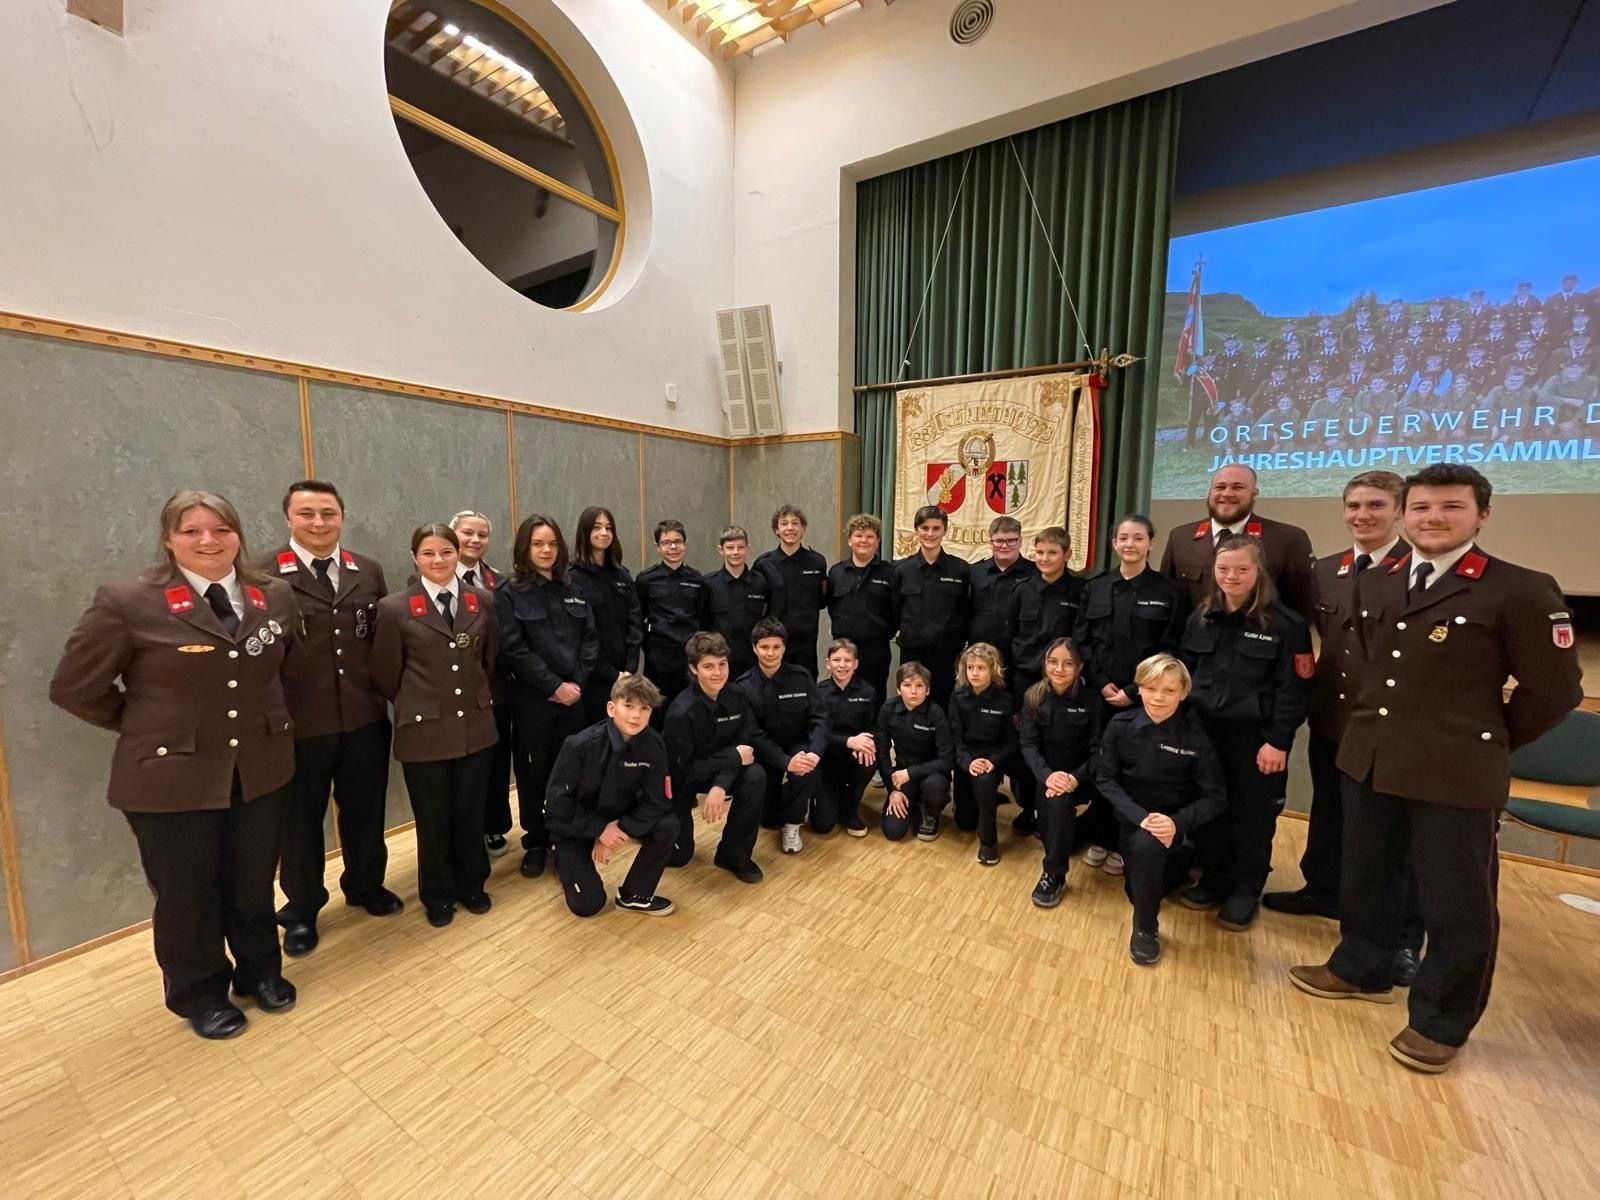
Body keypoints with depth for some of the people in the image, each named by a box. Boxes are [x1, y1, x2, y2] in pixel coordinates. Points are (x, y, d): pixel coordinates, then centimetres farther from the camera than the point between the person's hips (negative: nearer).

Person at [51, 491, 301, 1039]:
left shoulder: (275, 597, -1)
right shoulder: (126, 603, -11)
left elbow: (293, 664, 15)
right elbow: (73, 688, -3)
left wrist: (266, 720, 9)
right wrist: (144, 725, 0)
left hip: (263, 771, 3)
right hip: (171, 778, -2)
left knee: (254, 884, 18)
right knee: (186, 896, 16)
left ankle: (260, 972, 42)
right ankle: (200, 994, 40)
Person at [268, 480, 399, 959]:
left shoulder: (368, 572, 5)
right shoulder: (264, 576, -8)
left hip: (365, 718, 3)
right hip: (298, 723, -3)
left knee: (365, 811, 18)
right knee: (300, 819, 15)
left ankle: (365, 885, 41)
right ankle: (301, 911, 36)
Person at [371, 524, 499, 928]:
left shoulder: (483, 601, 0)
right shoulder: (394, 608, -8)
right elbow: (385, 675, 1)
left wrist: (476, 696, 12)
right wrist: (417, 703, 9)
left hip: (475, 726, 2)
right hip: (423, 730, -2)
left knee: (471, 813, 15)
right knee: (433, 819, 13)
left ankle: (471, 884, 36)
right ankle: (438, 894, 34)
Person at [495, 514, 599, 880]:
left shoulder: (572, 589, 9)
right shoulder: (510, 593, -2)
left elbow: (590, 639, 5)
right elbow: (514, 650, -10)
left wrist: (576, 682, -8)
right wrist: (554, 686, -14)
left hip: (573, 695, 3)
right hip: (533, 698, -3)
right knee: (534, 771, 7)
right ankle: (536, 843, 24)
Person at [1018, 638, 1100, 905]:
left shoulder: (1090, 700, -9)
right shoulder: (1033, 697, -5)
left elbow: (1098, 749, -9)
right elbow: (1028, 744, -8)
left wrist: (1076, 778, -26)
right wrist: (1046, 775, -26)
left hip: (1079, 776, -1)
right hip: (1048, 773, 2)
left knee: (1059, 801, -31)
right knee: (1052, 801, -30)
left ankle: (1054, 874, -12)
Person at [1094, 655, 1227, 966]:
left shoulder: (1196, 735, -14)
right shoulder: (1120, 725, -11)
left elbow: (1216, 798, -10)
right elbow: (1105, 779, -9)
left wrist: (1176, 823, -27)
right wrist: (1140, 816, -25)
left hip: (1176, 822, -2)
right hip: (1134, 818, 3)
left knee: (1147, 845, -33)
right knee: (1137, 891, -1)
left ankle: (1146, 927, -8)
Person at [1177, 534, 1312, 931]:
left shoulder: (1284, 624, -9)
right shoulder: (1201, 617, 6)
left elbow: (1293, 689, -10)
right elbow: (1185, 673, 11)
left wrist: (1279, 741, -13)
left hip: (1256, 736, -4)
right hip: (1206, 731, 4)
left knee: (1252, 817, 9)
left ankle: (1245, 891, 27)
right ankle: (1213, 880, 30)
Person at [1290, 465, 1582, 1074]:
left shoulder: (1521, 590, -9)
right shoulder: (1373, 583, 7)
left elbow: (1555, 689, -4)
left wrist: (1487, 741, 3)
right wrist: (1373, 724, 15)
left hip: (1457, 772, -5)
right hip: (1368, 759, 5)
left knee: (1457, 902, 9)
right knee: (1364, 875, 19)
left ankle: (1441, 1021, 29)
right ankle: (1362, 969, 40)